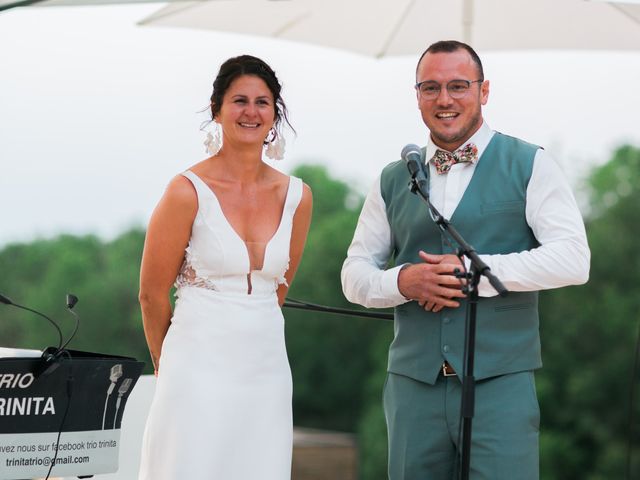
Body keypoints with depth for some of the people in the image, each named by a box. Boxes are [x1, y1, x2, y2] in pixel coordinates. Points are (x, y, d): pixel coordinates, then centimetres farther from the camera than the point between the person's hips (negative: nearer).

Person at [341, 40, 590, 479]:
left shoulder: (529, 165, 2)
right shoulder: (393, 180, 14)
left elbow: (573, 260, -8)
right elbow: (355, 274, 15)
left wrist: (471, 269, -14)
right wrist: (402, 281, -8)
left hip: (500, 382, -3)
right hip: (413, 383, 3)